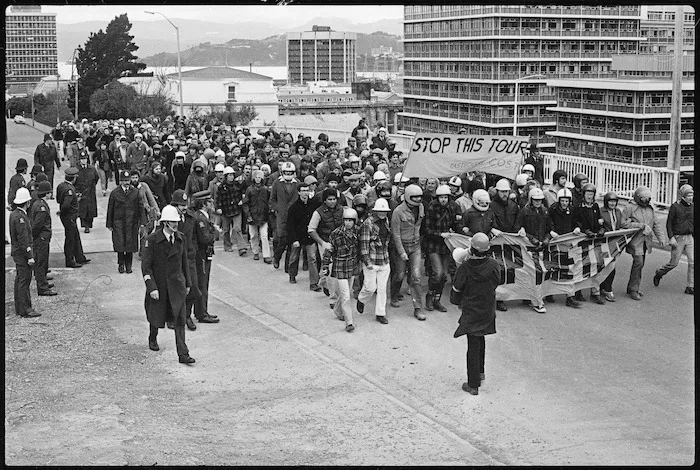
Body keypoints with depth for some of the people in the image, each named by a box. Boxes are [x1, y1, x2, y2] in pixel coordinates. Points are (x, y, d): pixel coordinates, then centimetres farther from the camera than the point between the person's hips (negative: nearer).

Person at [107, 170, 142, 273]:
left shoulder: (135, 192, 4)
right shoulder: (114, 193, 1)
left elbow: (140, 208, 7)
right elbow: (110, 209, 5)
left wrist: (142, 222, 2)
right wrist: (109, 224, 3)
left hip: (132, 223, 1)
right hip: (118, 222, -1)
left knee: (130, 245, 2)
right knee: (120, 244, -6)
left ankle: (128, 265, 16)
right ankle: (121, 264, 8)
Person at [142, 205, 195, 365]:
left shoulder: (180, 238, 1)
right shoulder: (152, 240, -13)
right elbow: (146, 266, -12)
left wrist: (187, 283, 16)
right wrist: (152, 288, -18)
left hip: (177, 284, 3)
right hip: (158, 284, -3)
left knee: (180, 319, -6)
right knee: (157, 316, 13)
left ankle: (183, 354, -8)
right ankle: (153, 339, 45)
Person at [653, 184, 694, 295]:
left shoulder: (692, 207, 6)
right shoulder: (675, 206, -9)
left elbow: (693, 223, 16)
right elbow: (669, 223, -7)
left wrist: (694, 237, 14)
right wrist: (671, 238, -14)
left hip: (689, 238, 5)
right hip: (678, 238, -5)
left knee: (693, 262, -6)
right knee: (674, 263, 2)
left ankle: (690, 287, 1)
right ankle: (659, 273, 31)